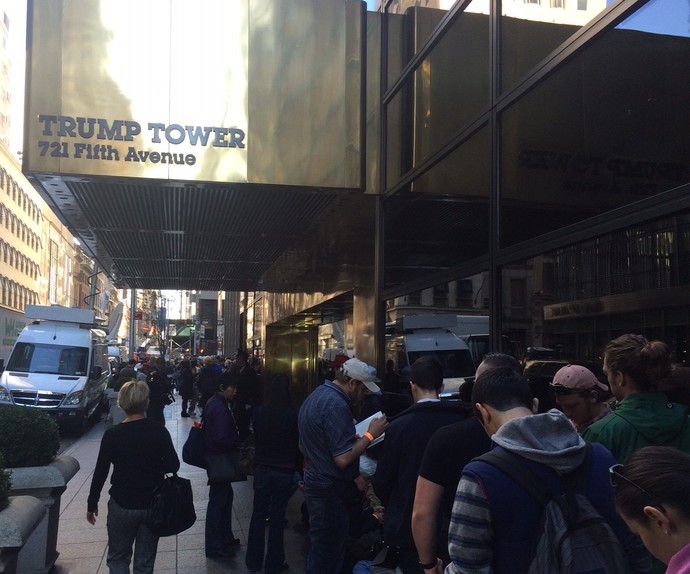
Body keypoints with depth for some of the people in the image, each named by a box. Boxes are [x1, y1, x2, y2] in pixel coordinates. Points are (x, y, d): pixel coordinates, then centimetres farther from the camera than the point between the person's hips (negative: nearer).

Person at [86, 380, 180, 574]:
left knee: (118, 558, 16)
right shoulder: (158, 431, -10)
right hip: (153, 505, 1)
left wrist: (91, 504, 6)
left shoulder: (112, 434, -10)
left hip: (121, 505, -1)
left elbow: (100, 473, -6)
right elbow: (173, 465, -10)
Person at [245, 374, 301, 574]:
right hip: (284, 471, -3)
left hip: (261, 469, 3)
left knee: (258, 515, 14)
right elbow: (297, 445, -7)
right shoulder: (292, 415, -15)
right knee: (277, 517, 7)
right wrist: (297, 469, 6)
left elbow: (256, 439, 6)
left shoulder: (258, 412, -5)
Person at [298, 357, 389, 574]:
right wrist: (370, 434, -16)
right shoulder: (337, 404, -23)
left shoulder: (318, 394, 9)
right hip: (331, 490, -10)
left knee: (320, 551, 21)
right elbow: (343, 459, -27)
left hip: (316, 482, 10)